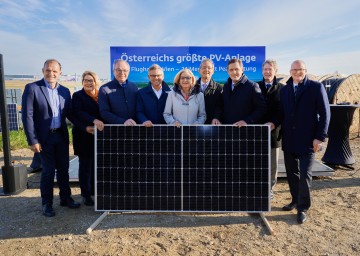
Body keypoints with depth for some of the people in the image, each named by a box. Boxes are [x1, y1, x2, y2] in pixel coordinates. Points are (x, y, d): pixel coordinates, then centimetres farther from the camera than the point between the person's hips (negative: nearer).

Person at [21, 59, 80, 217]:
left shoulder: (65, 91, 7)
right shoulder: (32, 88, -8)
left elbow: (69, 113, 10)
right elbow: (27, 116, -10)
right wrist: (33, 140, -14)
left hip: (62, 136, 4)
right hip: (44, 137, -4)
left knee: (63, 169, 13)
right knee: (48, 171, 4)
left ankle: (65, 198, 29)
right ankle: (47, 203, 22)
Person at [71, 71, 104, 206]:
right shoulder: (77, 96, -1)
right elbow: (78, 114, -15)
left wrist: (97, 124, -9)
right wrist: (93, 121, -28)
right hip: (84, 136, -3)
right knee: (85, 165, 5)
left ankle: (95, 190, 20)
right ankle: (86, 194, 15)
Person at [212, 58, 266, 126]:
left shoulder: (252, 86, -5)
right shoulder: (226, 86, 12)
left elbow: (261, 108, -9)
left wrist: (247, 121, -19)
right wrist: (216, 117, -2)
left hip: (245, 128, -4)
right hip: (226, 127, 4)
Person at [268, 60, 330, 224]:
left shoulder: (316, 87, -4)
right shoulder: (284, 90, 9)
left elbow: (325, 113, -6)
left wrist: (320, 137, -12)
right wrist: (274, 123, -8)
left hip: (307, 140, -4)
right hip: (289, 140, 5)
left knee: (304, 174, -1)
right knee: (291, 172, 13)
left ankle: (302, 208, 15)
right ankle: (295, 200, 31)